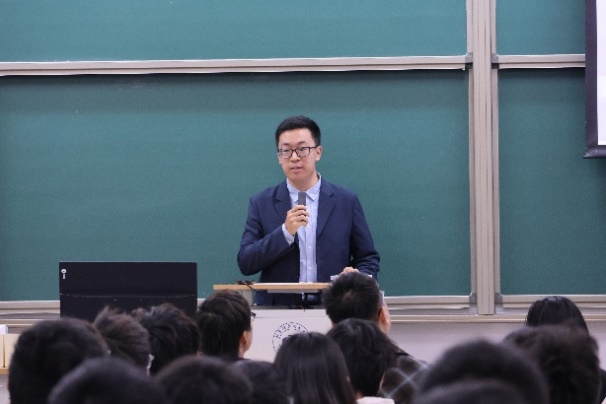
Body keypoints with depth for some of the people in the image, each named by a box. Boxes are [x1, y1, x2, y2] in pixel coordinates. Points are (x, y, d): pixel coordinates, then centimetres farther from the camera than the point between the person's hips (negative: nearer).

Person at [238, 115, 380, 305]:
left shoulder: (346, 202, 9)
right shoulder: (261, 204, 9)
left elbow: (368, 259, 13)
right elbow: (245, 264, 3)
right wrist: (285, 232, -9)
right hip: (277, 312, -2)